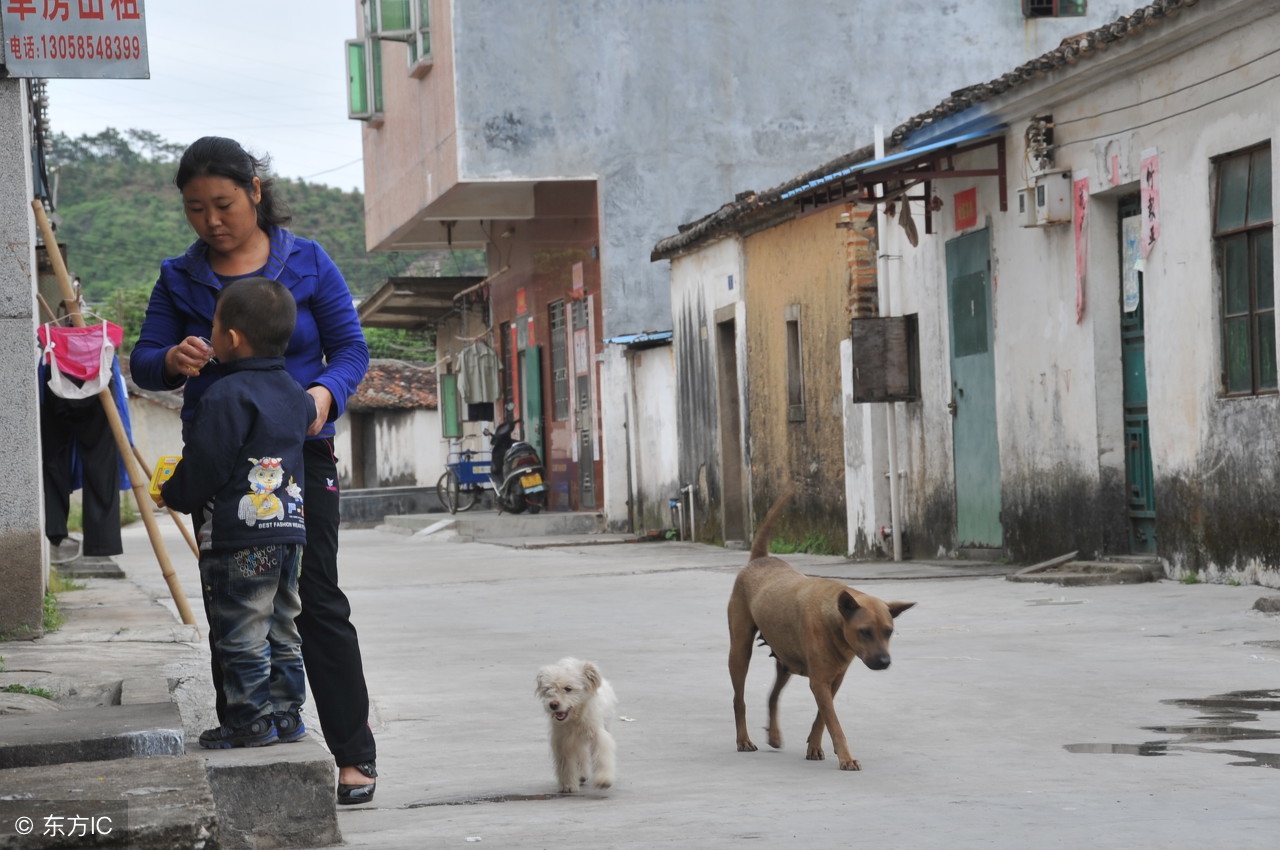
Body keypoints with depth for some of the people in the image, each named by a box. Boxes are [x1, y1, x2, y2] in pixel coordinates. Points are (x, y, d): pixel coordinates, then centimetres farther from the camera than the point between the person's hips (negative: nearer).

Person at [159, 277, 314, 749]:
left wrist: (172, 494, 7)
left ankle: (252, 719, 2)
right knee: (281, 630, 15)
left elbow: (203, 469, -14)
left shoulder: (225, 398, -15)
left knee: (241, 635, 0)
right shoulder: (293, 393, 10)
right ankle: (287, 713, 18)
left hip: (238, 537, -8)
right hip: (289, 531, 8)